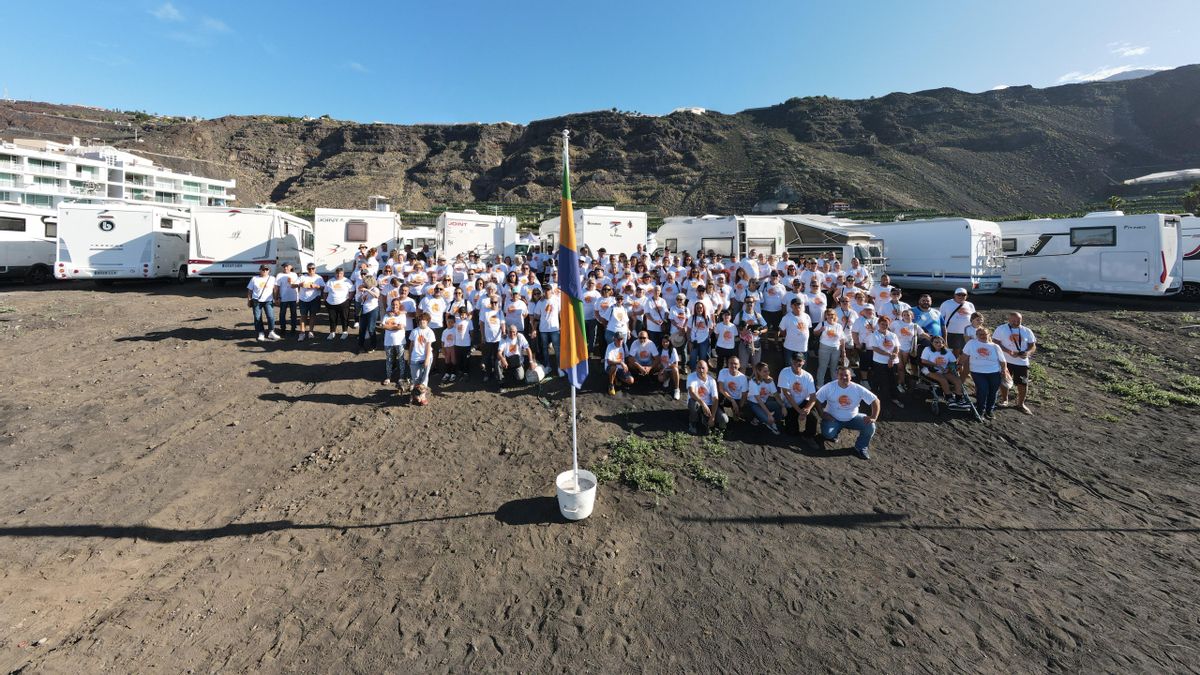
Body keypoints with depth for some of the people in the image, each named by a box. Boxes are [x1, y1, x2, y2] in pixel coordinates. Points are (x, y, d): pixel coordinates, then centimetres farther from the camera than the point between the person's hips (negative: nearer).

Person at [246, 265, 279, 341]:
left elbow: (274, 290, 8)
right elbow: (249, 290, 10)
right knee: (257, 318, 1)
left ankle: (271, 332, 2)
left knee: (271, 316, -12)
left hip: (268, 301, -1)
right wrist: (248, 300, 6)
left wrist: (275, 299, 1)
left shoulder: (272, 279, 8)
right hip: (256, 301, 1)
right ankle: (261, 333, 11)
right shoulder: (254, 279, 8)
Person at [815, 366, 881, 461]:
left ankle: (861, 448, 6)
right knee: (828, 434, -28)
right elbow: (817, 399, -8)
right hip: (833, 418, -2)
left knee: (870, 426, -22)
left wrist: (873, 417, -20)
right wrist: (822, 414, -18)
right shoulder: (829, 387, -16)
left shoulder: (858, 389, -14)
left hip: (852, 418, 2)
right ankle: (836, 430, 13)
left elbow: (875, 400, -10)